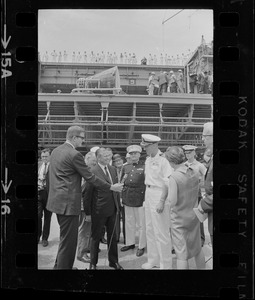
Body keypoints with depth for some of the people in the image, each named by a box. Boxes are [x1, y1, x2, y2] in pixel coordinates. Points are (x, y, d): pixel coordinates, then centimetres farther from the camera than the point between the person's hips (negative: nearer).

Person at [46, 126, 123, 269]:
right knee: (69, 239, 1)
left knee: (66, 237, 23)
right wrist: (111, 187, -6)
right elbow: (90, 177, -15)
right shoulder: (74, 155, -18)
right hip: (68, 202, -10)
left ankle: (59, 265, 34)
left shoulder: (56, 151, 10)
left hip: (57, 200, 10)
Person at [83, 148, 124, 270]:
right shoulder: (92, 171, -14)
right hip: (99, 210, -6)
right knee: (96, 237, 10)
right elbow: (88, 193, -12)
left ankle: (113, 261, 31)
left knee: (112, 236, 16)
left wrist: (117, 205, 11)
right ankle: (93, 263, 25)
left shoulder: (113, 169, 7)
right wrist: (88, 212, -11)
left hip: (113, 209, 6)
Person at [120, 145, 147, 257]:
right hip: (127, 198, 5)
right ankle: (130, 243, 28)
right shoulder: (126, 167, 13)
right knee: (129, 223, 14)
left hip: (139, 198, -5)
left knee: (141, 224, 2)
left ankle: (141, 246, 13)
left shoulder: (144, 167, -4)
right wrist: (121, 197, 9)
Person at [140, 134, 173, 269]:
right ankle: (153, 260, 32)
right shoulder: (148, 159, 10)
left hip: (159, 195, -9)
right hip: (149, 194, 9)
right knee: (150, 230, 17)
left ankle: (165, 264, 12)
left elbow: (169, 183, -19)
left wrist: (162, 201, -21)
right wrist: (146, 197, 12)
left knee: (161, 232, -2)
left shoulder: (163, 160, -16)